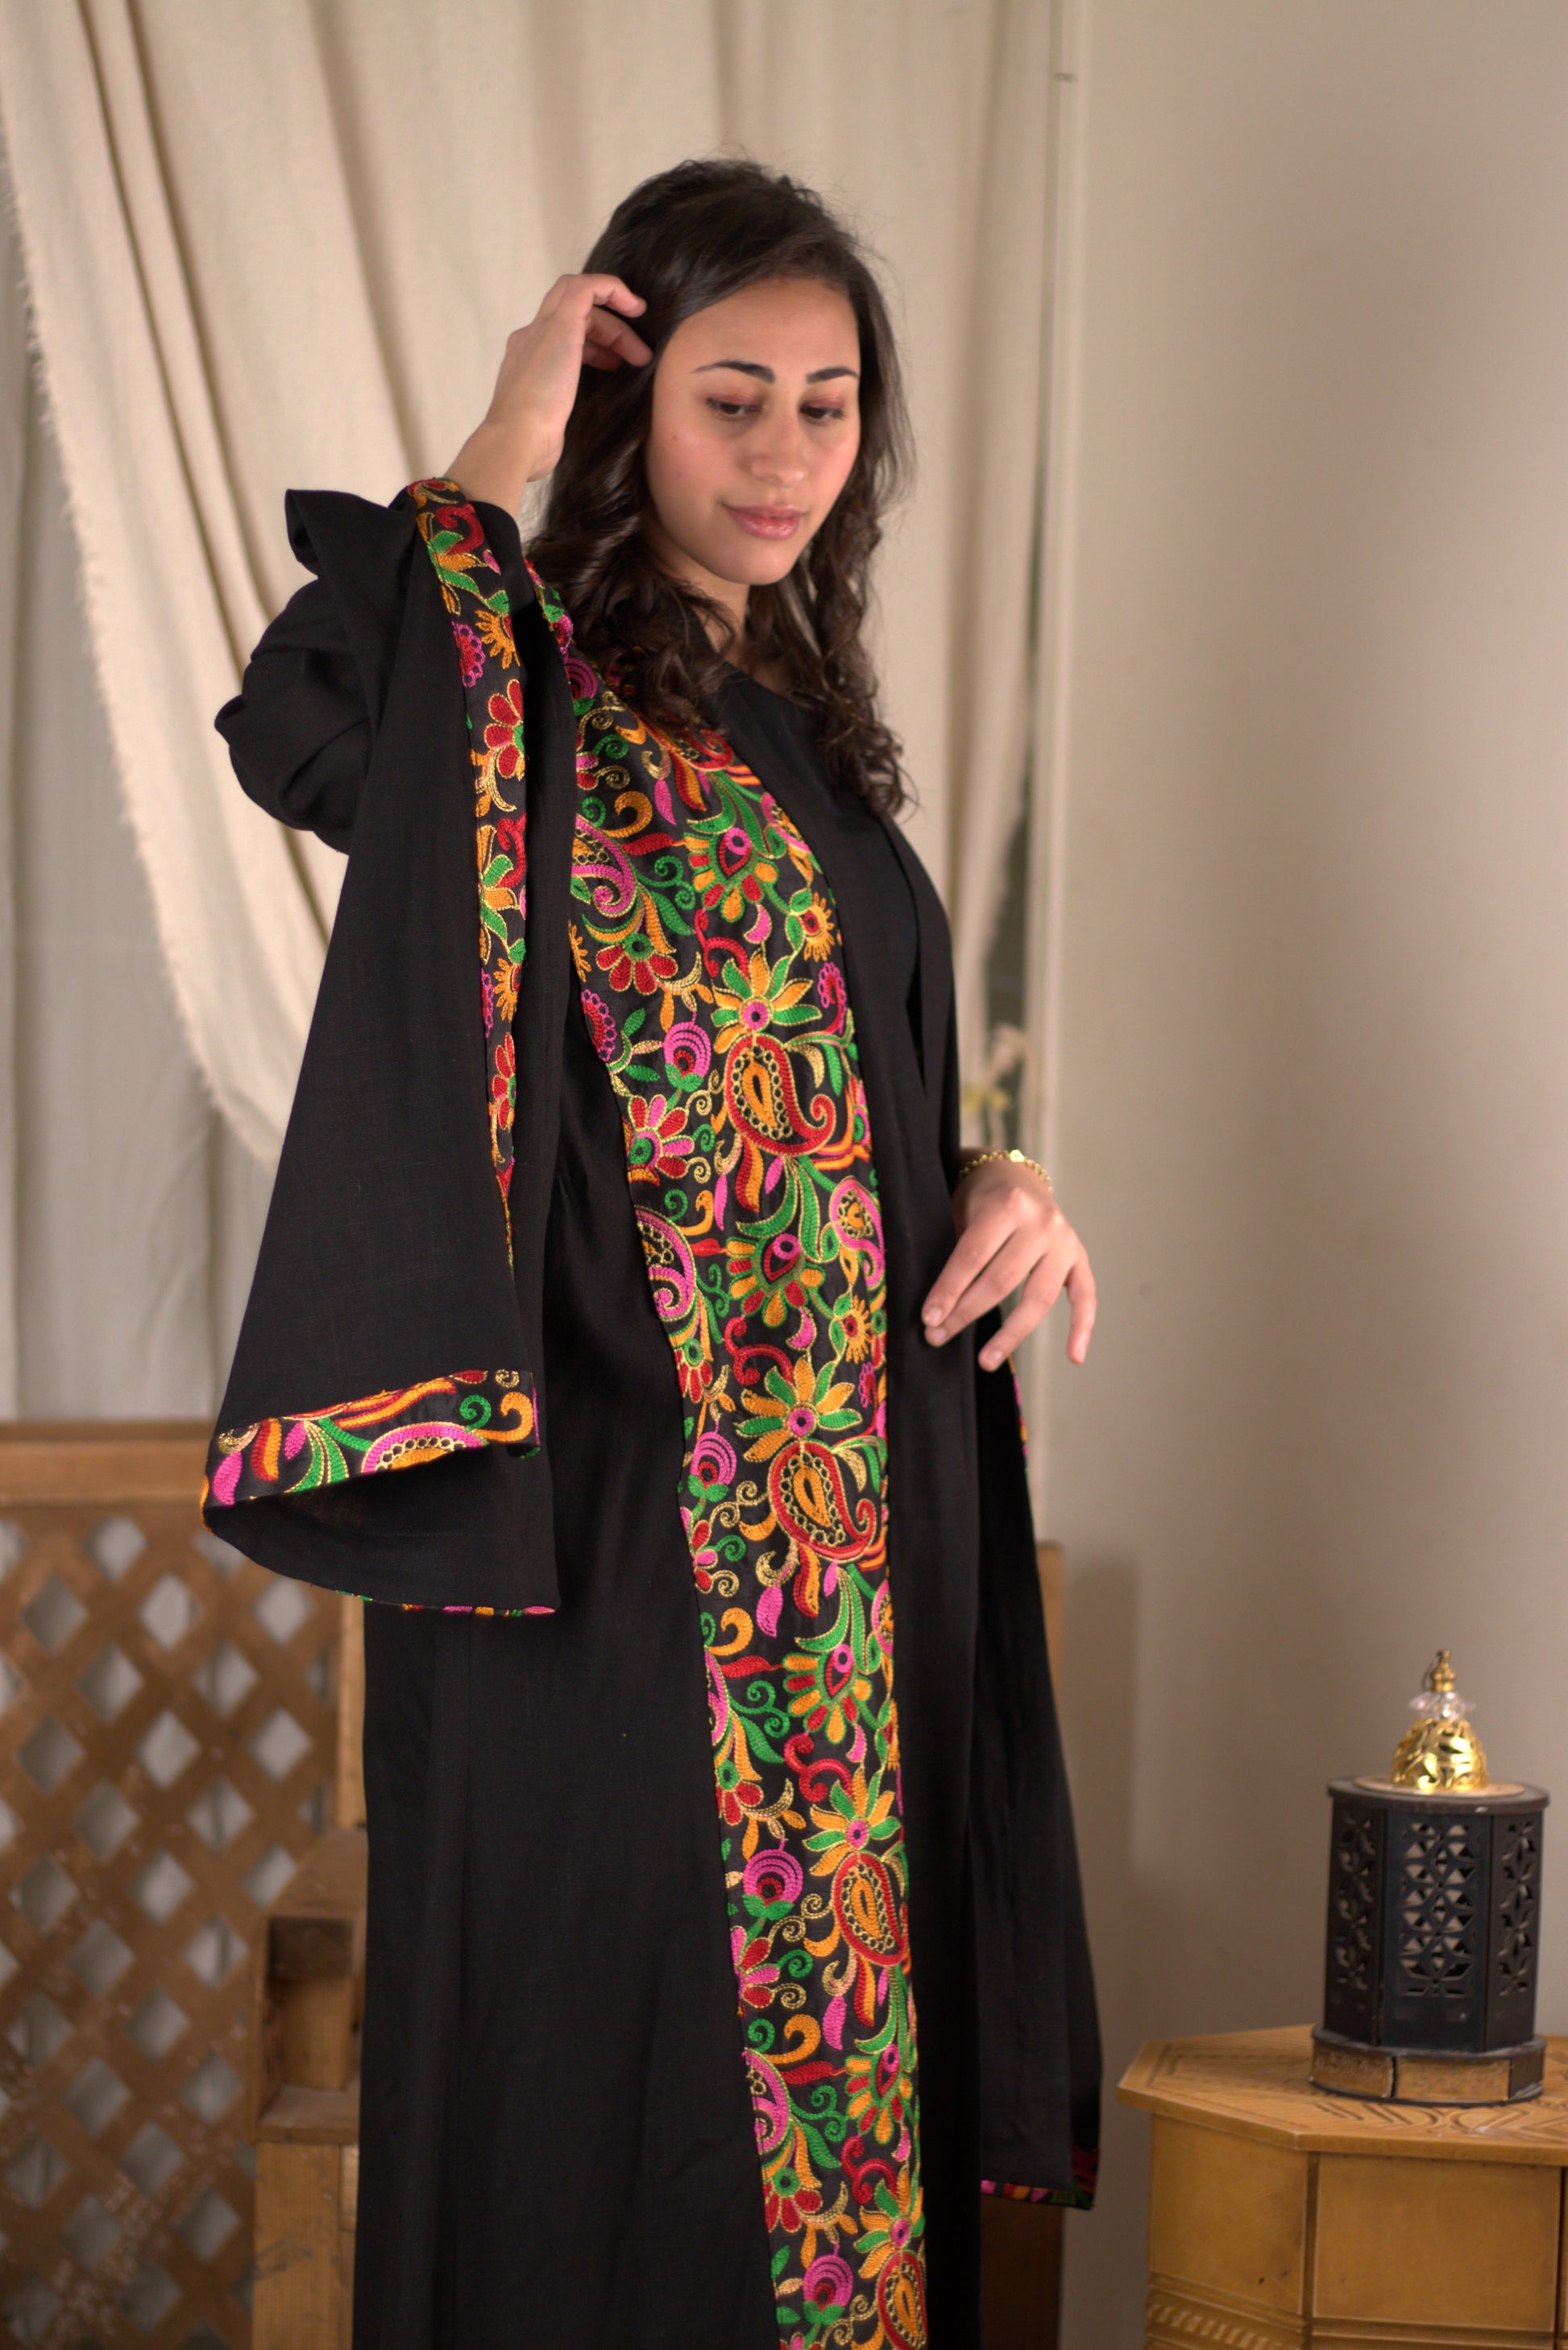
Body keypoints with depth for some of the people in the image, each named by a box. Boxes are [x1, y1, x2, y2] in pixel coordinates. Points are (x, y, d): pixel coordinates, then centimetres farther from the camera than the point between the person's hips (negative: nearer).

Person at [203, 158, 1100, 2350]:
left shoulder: (806, 732, 16)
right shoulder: (532, 685, -7)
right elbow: (306, 727, -32)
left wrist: (998, 1187, 3)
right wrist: (499, 461, -20)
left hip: (854, 1535, 7)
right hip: (611, 1516, -7)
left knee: (838, 2022, 11)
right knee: (615, 2066, -2)